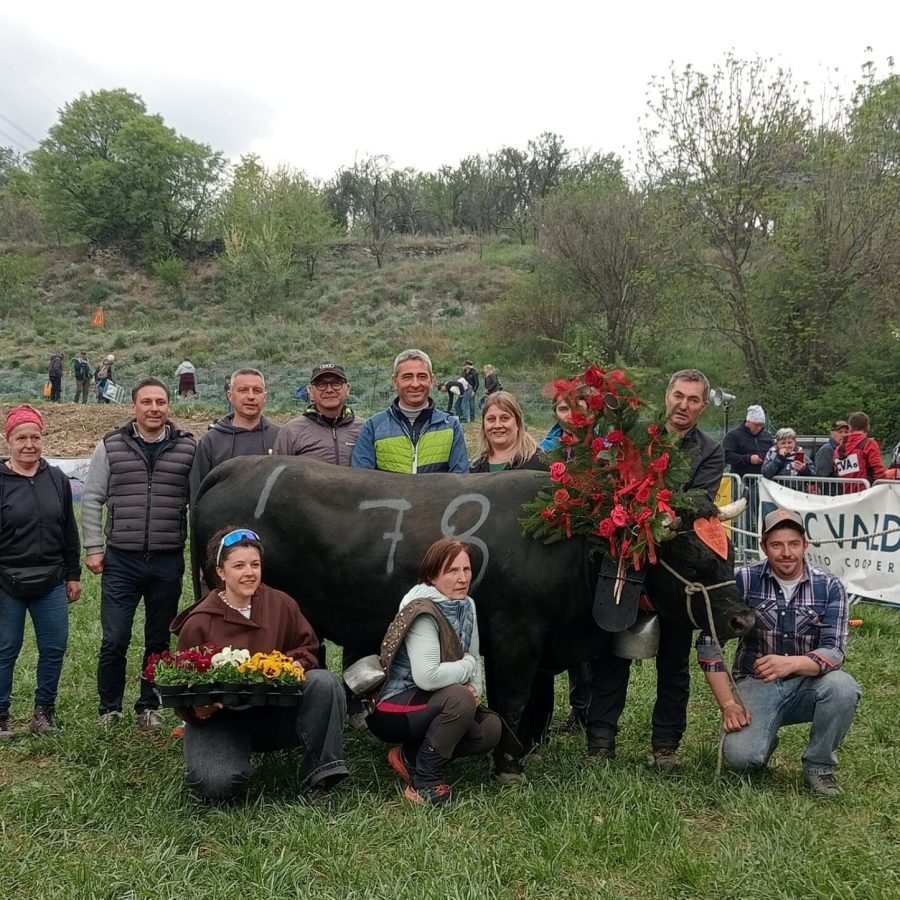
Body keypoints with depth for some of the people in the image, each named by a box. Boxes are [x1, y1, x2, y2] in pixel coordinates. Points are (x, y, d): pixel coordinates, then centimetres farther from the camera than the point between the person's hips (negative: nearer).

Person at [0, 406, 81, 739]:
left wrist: (73, 575, 11)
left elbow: (69, 532, 12)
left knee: (54, 648, 6)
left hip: (51, 583, 3)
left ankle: (43, 710, 22)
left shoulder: (56, 479, 6)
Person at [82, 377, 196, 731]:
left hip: (168, 562, 1)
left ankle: (149, 707, 27)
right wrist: (93, 549, 1)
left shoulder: (188, 448, 2)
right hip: (121, 561, -1)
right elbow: (92, 499, 5)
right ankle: (109, 709, 19)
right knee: (114, 640, 0)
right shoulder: (111, 446, 2)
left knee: (159, 642, 11)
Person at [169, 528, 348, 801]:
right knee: (218, 784, -31)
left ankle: (321, 773, -18)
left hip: (274, 712, 2)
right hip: (218, 718, -2)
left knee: (324, 681, -25)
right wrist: (197, 710, -24)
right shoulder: (199, 623, -9)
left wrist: (295, 664, -15)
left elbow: (308, 648, 8)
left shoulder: (281, 604, -2)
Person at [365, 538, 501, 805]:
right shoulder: (422, 612, -22)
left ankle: (409, 756, 3)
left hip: (432, 704, 8)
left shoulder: (466, 605, 3)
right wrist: (466, 666, -18)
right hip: (392, 707, -8)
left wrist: (474, 688, -13)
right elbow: (427, 677, -33)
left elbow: (474, 660, 7)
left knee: (491, 728, -9)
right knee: (459, 698, -32)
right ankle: (425, 784, -17)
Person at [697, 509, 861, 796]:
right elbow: (709, 642, -7)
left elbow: (834, 652, -12)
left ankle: (819, 765, -5)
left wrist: (791, 663, -33)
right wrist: (728, 704, -14)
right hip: (756, 685, -1)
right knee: (740, 755, -26)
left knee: (843, 686, -31)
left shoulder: (829, 587, -3)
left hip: (807, 686, 1)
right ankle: (764, 740, 14)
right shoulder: (744, 580, -7)